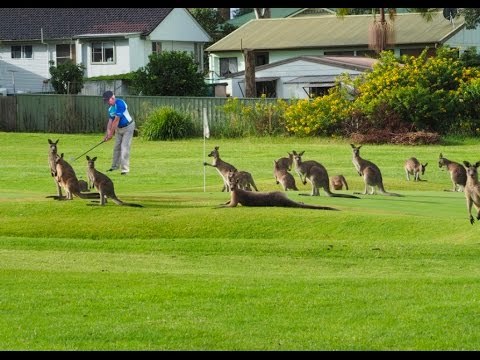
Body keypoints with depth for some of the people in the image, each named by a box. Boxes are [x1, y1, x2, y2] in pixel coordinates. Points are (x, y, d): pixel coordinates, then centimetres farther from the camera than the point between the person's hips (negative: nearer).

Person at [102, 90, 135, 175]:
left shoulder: (120, 104, -26)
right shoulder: (110, 108, 2)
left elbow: (116, 120, -26)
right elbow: (110, 121, 2)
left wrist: (111, 133, -22)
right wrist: (107, 134, -8)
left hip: (128, 127, -9)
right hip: (119, 128, 9)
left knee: (124, 148, -12)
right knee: (116, 147, 13)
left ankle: (125, 169, -12)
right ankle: (115, 166, 25)